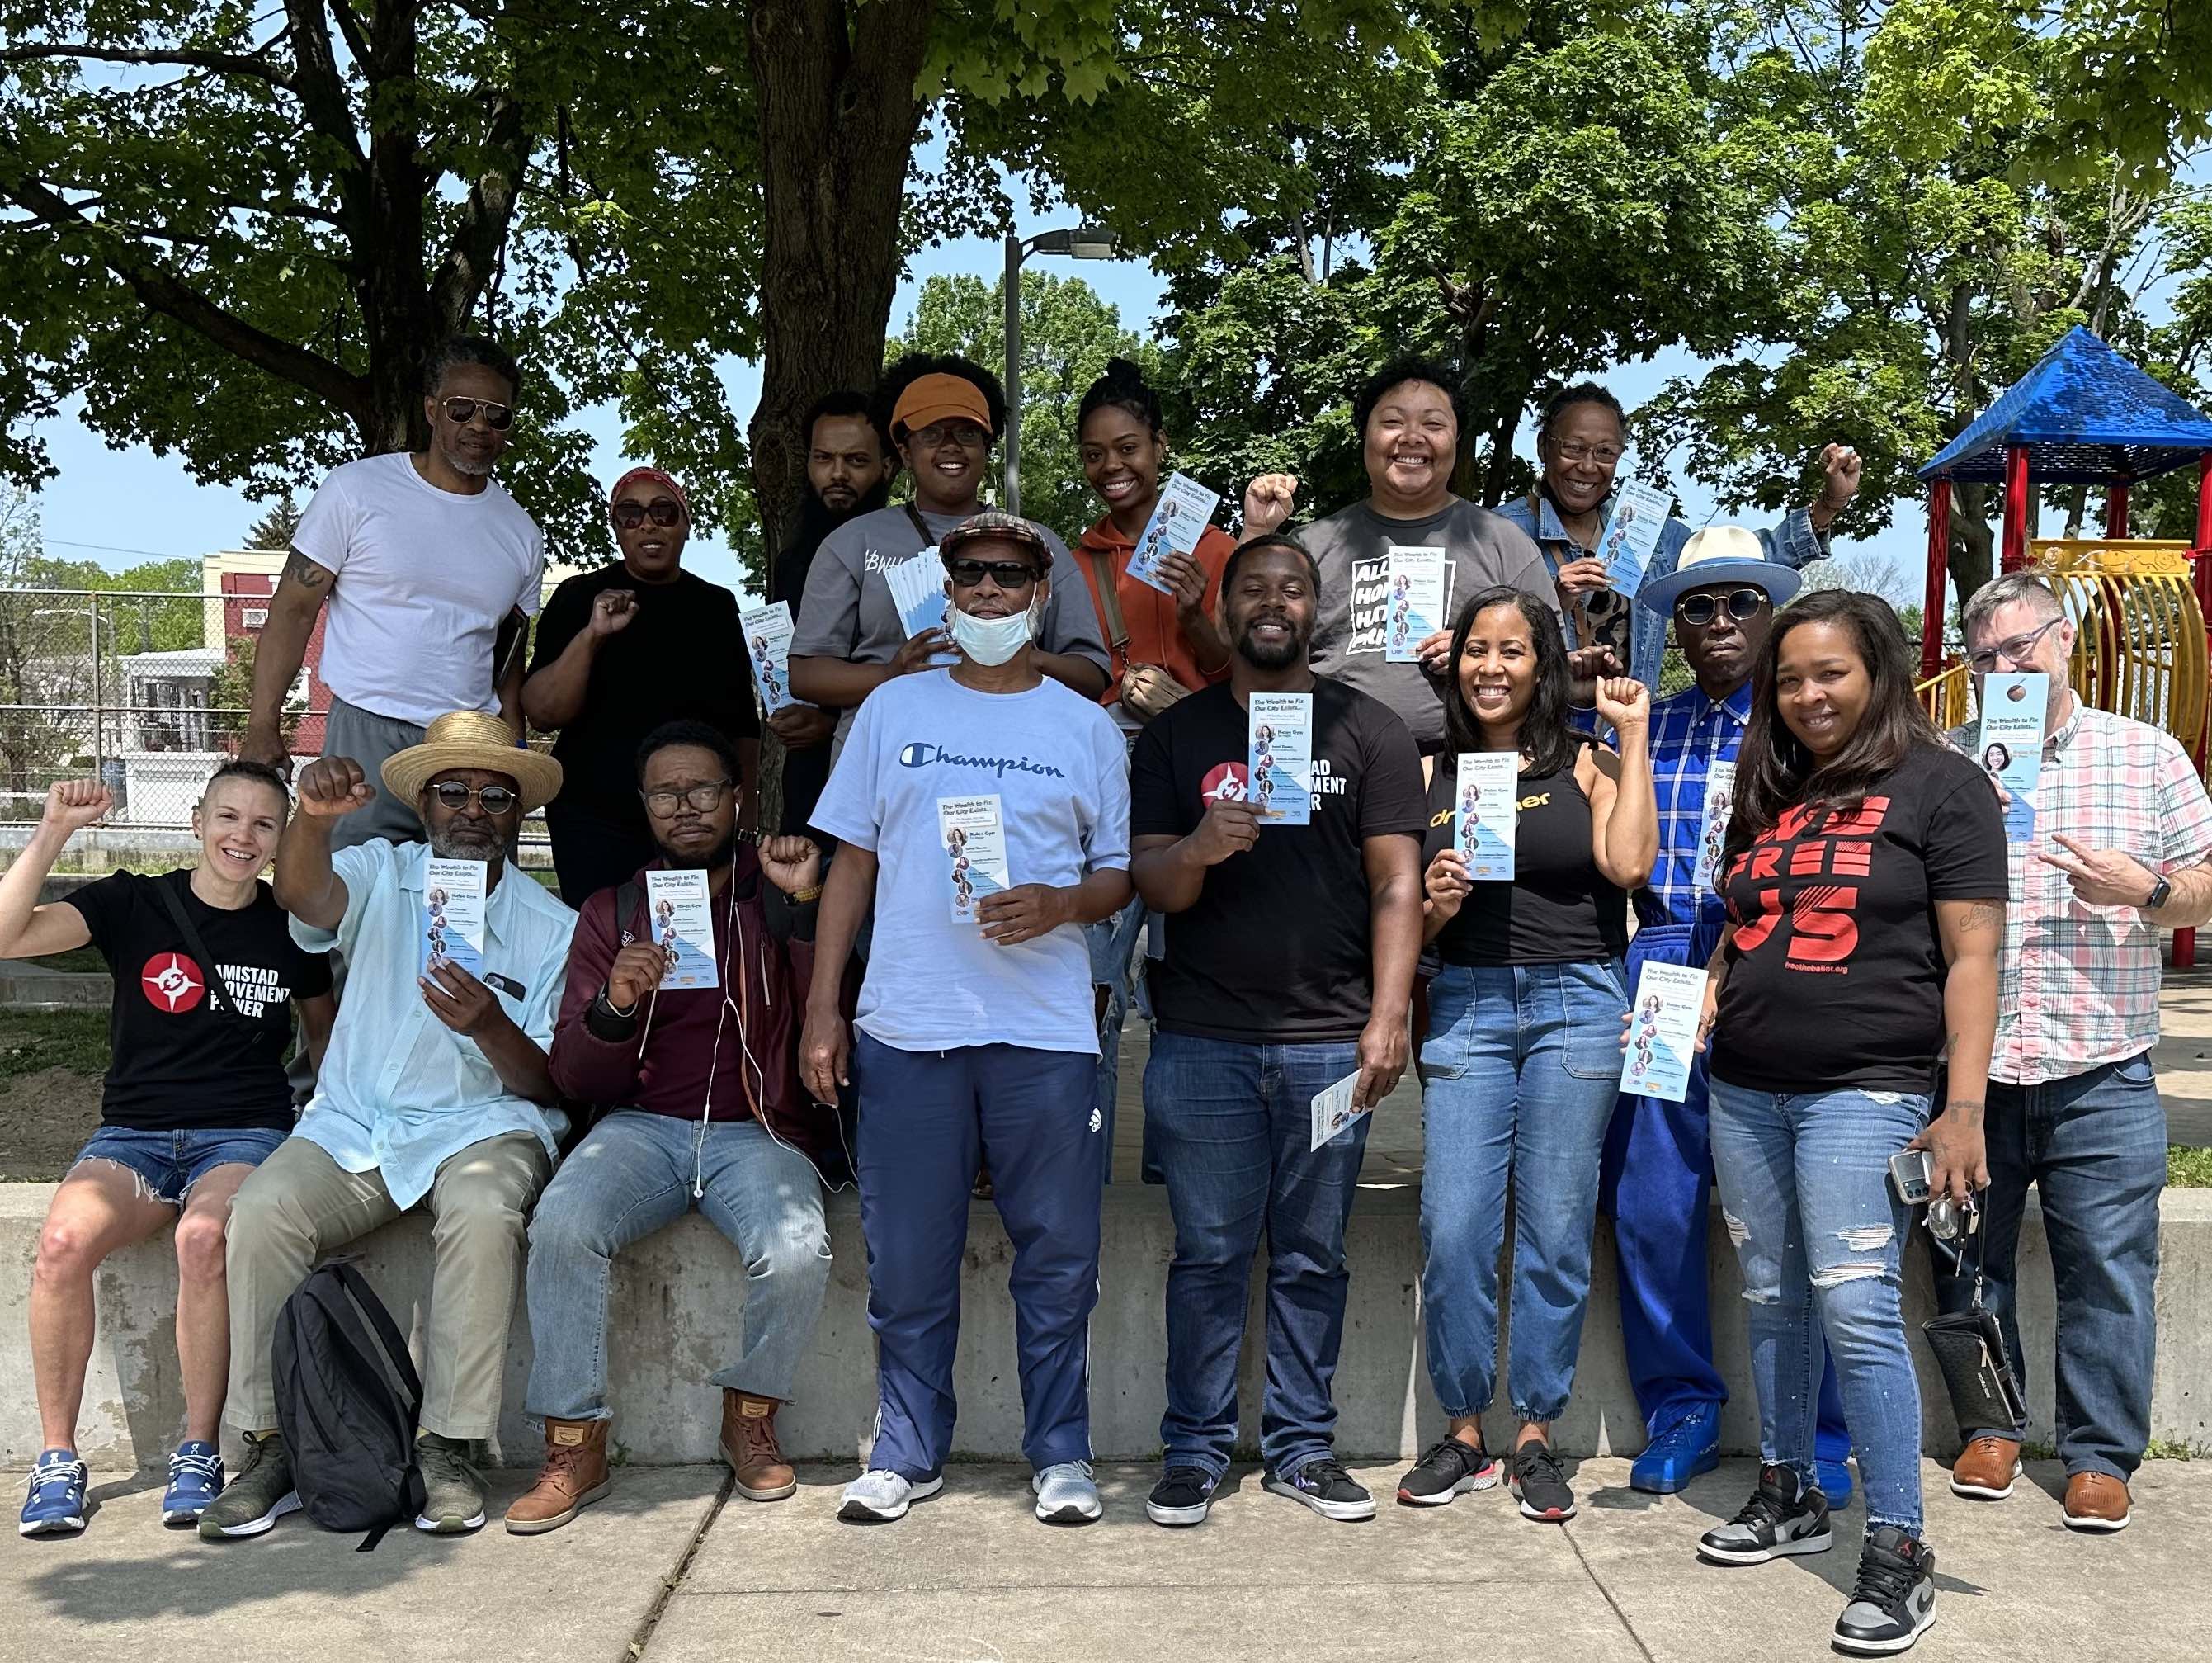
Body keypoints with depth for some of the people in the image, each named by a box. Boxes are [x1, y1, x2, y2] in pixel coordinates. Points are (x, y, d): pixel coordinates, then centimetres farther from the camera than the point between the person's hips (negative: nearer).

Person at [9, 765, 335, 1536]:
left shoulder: (291, 927, 8)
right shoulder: (134, 903, 3)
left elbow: (323, 1034, 23)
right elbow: (8, 935, -11)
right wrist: (52, 833, -17)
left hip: (246, 1134, -1)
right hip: (134, 1133, 1)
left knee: (204, 1236, -35)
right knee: (64, 1239, -31)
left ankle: (199, 1455, -18)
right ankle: (57, 1460, -13)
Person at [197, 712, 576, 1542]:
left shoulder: (552, 928, 5)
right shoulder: (380, 875, 8)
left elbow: (548, 1085, 0)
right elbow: (303, 894, -17)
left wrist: (491, 1025, -22)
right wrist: (312, 818, -40)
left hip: (483, 1126, -1)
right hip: (353, 1123, 2)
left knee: (482, 1215, -34)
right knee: (260, 1210, -26)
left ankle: (451, 1446, -22)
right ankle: (270, 1445, -13)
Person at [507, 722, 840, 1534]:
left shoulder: (776, 900, 7)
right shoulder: (612, 912, 13)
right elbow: (575, 1078, 7)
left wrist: (805, 906, -21)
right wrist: (612, 1006, -14)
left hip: (756, 1130, -1)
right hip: (643, 1125, 2)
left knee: (797, 1252, -30)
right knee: (563, 1224, -29)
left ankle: (751, 1417, -1)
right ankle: (574, 1446, -14)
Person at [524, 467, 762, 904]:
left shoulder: (717, 606, 10)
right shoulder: (579, 597, 2)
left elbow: (743, 724, 15)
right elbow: (542, 715, -7)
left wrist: (747, 817, 11)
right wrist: (591, 636, -18)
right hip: (597, 818, -2)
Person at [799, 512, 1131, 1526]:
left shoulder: (1085, 726, 10)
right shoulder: (894, 709, 11)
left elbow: (1121, 873, 11)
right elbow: (852, 863, 10)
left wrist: (1060, 905, -12)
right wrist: (821, 1008, 4)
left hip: (1045, 1030, 0)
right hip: (906, 1025, 1)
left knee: (1058, 1252, 4)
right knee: (907, 1255, 6)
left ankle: (1060, 1455, 18)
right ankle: (908, 1453, 21)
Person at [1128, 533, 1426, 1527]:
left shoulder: (1369, 731, 7)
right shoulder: (1177, 736, 9)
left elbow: (1396, 882, 1)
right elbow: (1150, 883, 4)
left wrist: (1388, 1019, -9)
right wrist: (1199, 848, -20)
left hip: (1330, 1041, 0)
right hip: (1202, 1042, 0)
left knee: (1313, 1256, 7)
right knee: (1209, 1254, 4)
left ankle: (1300, 1447, 18)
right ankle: (1195, 1449, 14)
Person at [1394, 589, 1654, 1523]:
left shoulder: (1584, 762, 6)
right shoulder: (1432, 773, 11)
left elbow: (1629, 863, -12)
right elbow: (1409, 920, 14)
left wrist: (1633, 737, -5)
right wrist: (1437, 903, -9)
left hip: (1575, 1004, -1)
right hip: (1466, 1006, 2)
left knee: (1556, 1230, 3)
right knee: (1452, 1229, -3)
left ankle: (1536, 1437, 16)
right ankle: (1464, 1434, 13)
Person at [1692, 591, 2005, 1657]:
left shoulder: (1939, 784, -4)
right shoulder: (1768, 791, 14)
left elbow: (1971, 955, -8)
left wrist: (1964, 1106, -14)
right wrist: (1704, 1004, 5)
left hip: (1865, 1090, -6)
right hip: (1745, 1091, 6)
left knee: (1857, 1313, -10)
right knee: (1772, 1303, 12)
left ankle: (1899, 1548, 0)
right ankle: (1789, 1497, 27)